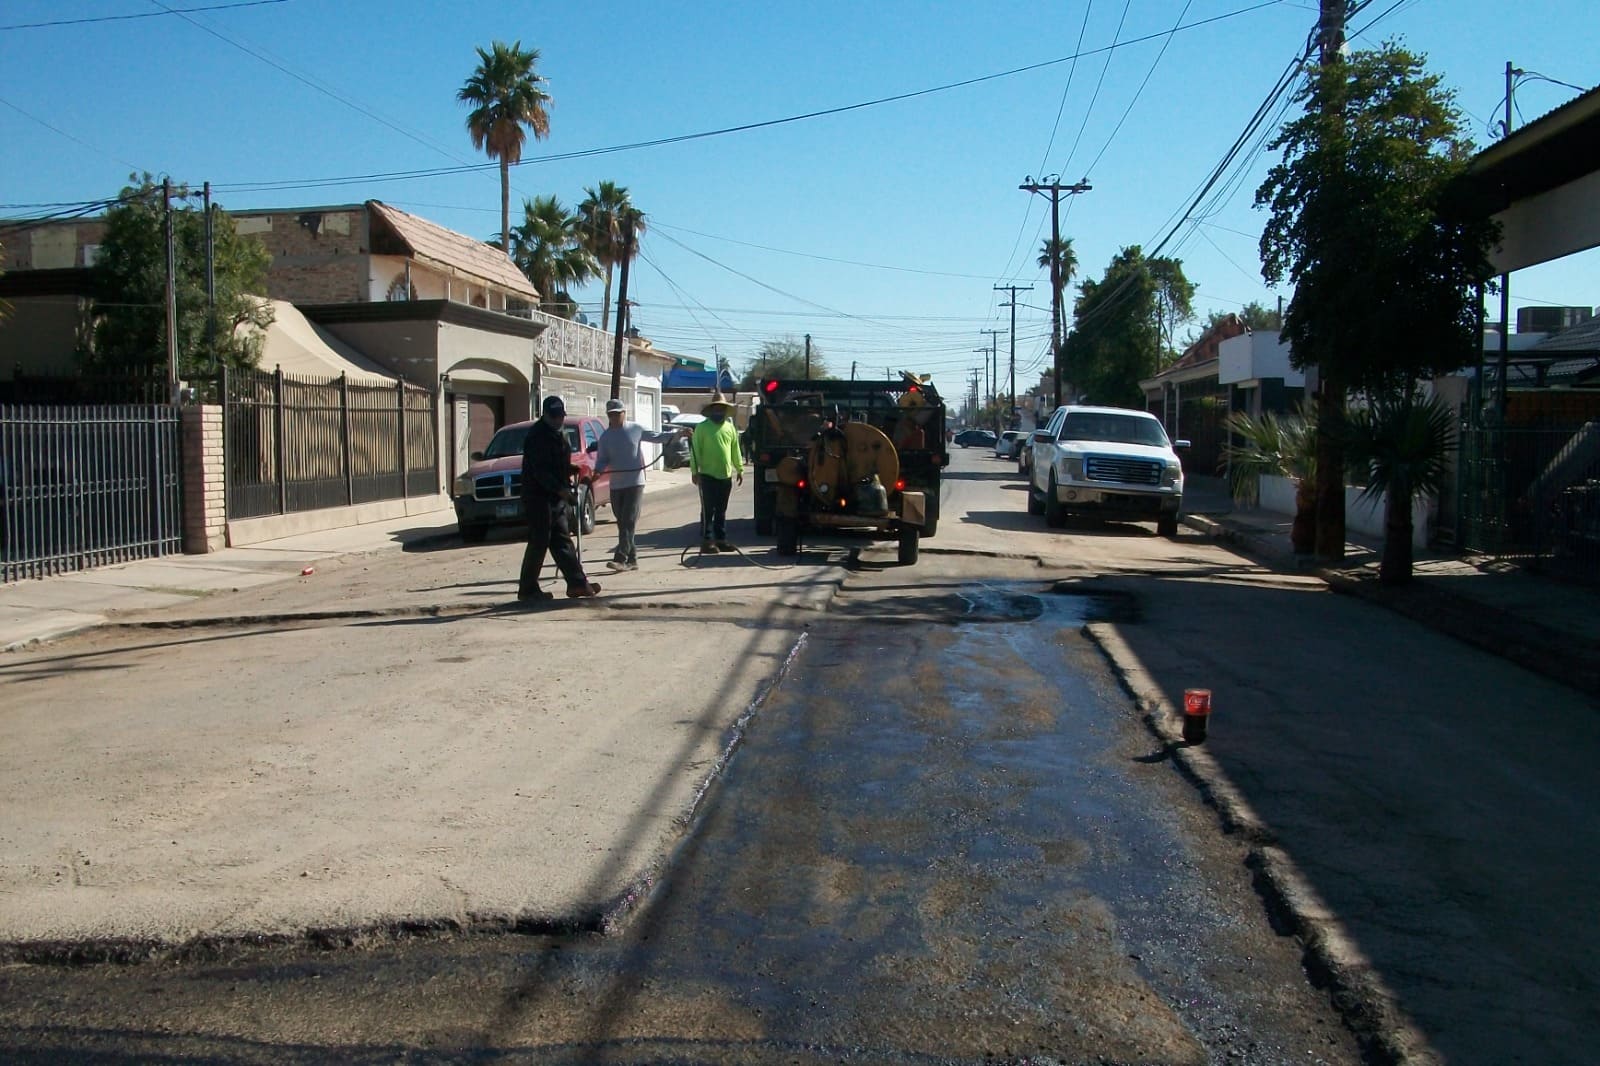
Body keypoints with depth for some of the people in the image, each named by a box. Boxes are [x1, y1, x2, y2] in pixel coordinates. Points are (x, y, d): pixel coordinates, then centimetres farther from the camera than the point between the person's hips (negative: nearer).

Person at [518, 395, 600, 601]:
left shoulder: (557, 434, 15)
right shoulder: (537, 435, -14)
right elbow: (540, 470, -22)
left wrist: (572, 470, 6)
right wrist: (562, 490, -26)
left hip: (557, 497, 9)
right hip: (539, 497, -9)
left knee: (562, 541, 10)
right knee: (539, 543, -6)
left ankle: (577, 583, 12)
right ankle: (528, 590, 0)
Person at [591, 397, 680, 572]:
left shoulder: (636, 429, 2)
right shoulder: (606, 437, 6)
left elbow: (657, 437, 11)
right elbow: (602, 459, 4)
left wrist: (677, 433, 2)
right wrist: (598, 470, -17)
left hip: (635, 482, -3)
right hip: (616, 485, 3)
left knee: (628, 522, -12)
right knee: (622, 523, 5)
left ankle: (620, 558, -17)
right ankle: (632, 559, 13)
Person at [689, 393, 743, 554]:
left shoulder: (730, 427, 12)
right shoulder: (702, 427, -4)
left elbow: (735, 450, 16)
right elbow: (696, 450, -6)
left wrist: (740, 469, 14)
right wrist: (694, 471, -12)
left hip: (726, 475, 5)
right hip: (708, 475, -5)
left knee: (721, 511, 11)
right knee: (708, 510, -3)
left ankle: (721, 539, 17)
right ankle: (706, 541, -1)